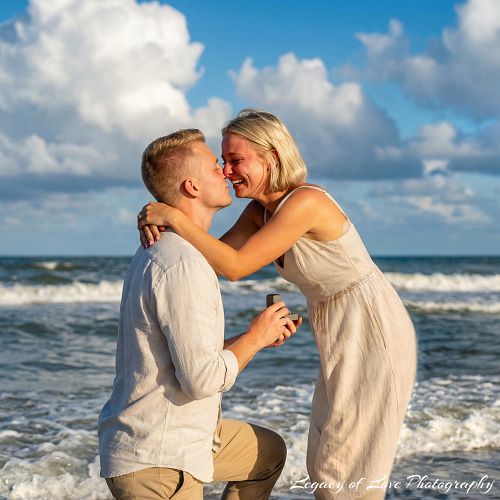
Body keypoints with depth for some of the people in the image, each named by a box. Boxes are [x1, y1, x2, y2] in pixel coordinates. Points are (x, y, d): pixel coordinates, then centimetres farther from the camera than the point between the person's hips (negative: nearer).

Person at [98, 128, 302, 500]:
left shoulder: (163, 252, 10)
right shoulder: (184, 265, -24)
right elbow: (203, 379, -25)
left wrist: (258, 336, 10)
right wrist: (255, 337, -9)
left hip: (170, 437, 10)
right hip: (155, 461, -10)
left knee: (269, 453, 26)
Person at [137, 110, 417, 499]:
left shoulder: (304, 202, -24)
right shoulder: (261, 208, 4)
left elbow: (234, 266, -27)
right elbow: (216, 253, -2)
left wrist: (176, 218, -26)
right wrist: (160, 224, -18)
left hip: (373, 334, -9)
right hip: (341, 337, 9)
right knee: (325, 464, 15)